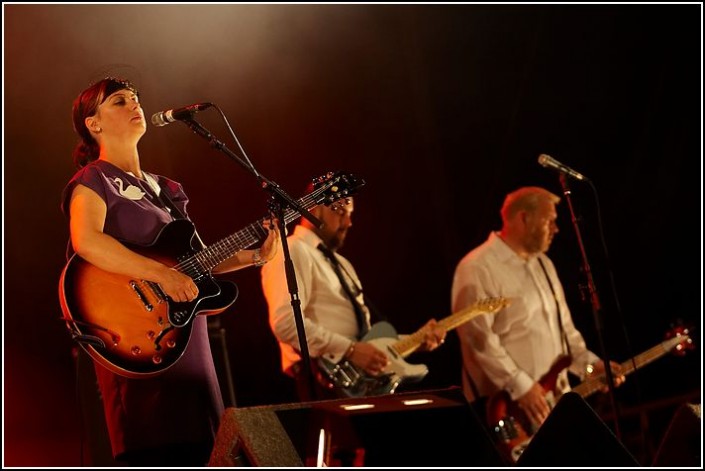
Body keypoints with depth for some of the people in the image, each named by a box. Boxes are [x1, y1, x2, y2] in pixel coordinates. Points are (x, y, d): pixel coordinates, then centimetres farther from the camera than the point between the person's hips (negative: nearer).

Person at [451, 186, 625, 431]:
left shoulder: (543, 264, 18)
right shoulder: (478, 269, -12)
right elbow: (479, 337, -20)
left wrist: (589, 364, 9)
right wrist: (520, 386, -21)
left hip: (553, 400, 8)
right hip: (508, 406, -8)